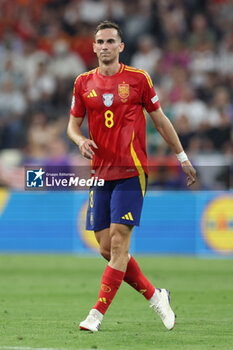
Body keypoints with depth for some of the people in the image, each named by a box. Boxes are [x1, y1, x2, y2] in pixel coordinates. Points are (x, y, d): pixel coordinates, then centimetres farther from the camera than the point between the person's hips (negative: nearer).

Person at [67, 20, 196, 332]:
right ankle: (154, 296, 19)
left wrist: (183, 157, 14)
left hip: (131, 172, -4)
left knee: (118, 242, -12)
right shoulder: (84, 83, 8)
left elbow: (160, 120, 10)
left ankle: (98, 313, -12)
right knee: (107, 248, 3)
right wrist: (80, 140, -8)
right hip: (101, 174, 4)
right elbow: (73, 123, 16)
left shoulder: (138, 79, 0)